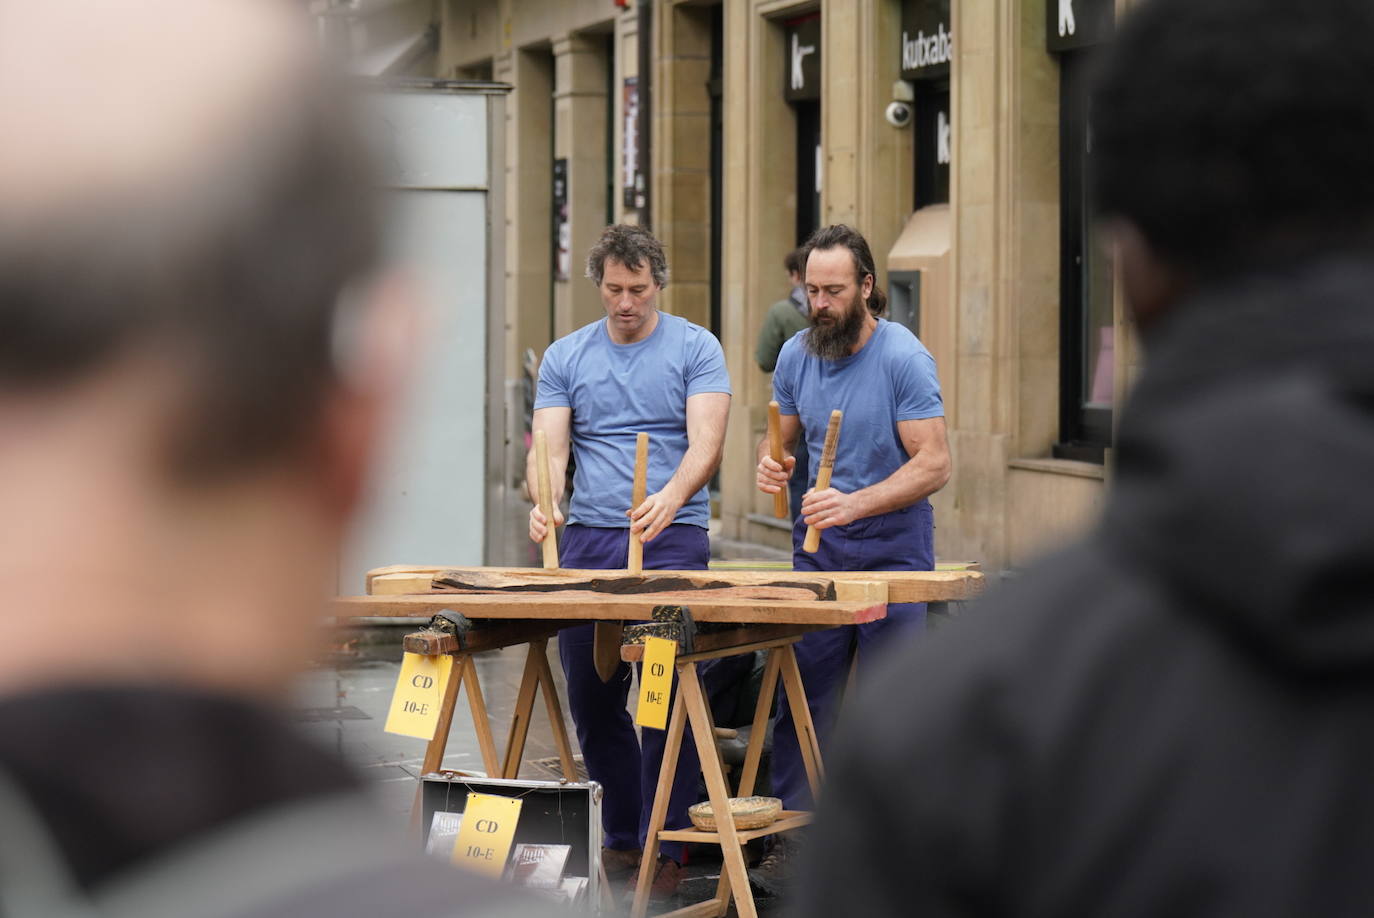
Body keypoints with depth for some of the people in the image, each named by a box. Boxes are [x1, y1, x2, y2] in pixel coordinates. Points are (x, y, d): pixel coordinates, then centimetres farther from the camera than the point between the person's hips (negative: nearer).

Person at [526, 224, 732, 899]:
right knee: (591, 698, 8)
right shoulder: (565, 357, 11)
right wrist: (545, 500, -19)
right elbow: (550, 447, 3)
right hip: (588, 540, 4)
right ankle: (620, 836, 21)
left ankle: (663, 848, -3)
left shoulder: (695, 349, 2)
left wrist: (670, 497, -30)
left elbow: (705, 442, -9)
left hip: (673, 540, -4)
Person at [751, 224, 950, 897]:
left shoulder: (904, 358, -13)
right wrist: (769, 463, -8)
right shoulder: (797, 354, 4)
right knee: (801, 697, 0)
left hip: (892, 553, -4)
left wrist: (854, 504, -27)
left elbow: (933, 464, -16)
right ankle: (790, 848, 2)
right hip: (816, 553, 4)